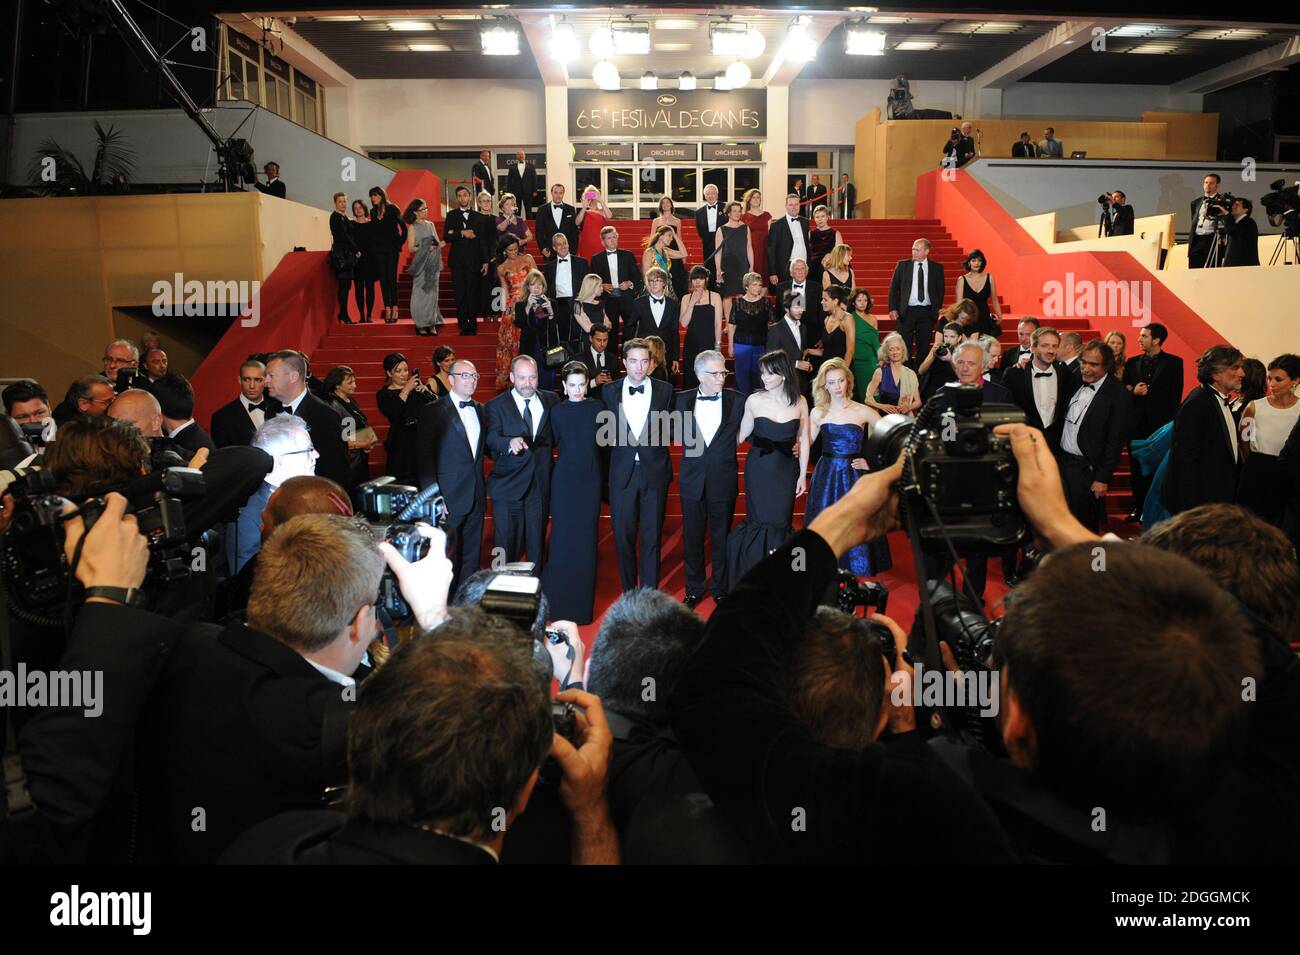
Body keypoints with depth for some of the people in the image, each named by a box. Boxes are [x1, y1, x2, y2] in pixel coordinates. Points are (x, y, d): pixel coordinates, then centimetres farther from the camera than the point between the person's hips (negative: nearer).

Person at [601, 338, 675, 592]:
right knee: (623, 537, 6)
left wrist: (654, 439, -4)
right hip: (622, 473, 1)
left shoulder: (664, 390, 2)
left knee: (651, 538, 4)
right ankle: (628, 593, 20)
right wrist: (611, 439, -1)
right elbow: (603, 428, 12)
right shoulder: (609, 391, 4)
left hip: (654, 471, -1)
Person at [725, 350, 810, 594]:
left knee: (781, 521, 6)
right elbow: (743, 435, 3)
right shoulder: (754, 400, -6)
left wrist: (802, 474, 5)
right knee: (759, 520, 1)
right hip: (759, 469, -1)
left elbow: (803, 440, 4)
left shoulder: (799, 402, -2)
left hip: (787, 470, 1)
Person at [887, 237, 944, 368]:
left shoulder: (937, 268, 4)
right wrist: (893, 308, -5)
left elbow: (940, 290, 10)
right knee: (904, 347, 1)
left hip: (927, 312, 1)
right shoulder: (903, 265, 3)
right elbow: (893, 288, 3)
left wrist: (937, 309, 3)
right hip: (906, 311, -1)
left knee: (924, 347, 5)